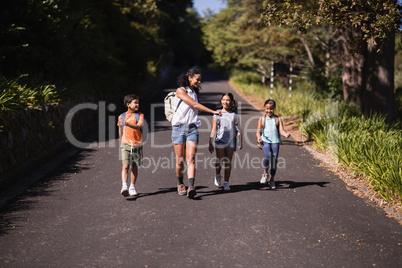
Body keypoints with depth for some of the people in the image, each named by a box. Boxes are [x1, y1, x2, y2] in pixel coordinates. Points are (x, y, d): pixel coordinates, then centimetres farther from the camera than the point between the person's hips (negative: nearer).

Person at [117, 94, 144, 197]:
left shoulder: (140, 115, 1)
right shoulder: (121, 116, 6)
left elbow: (139, 126, -18)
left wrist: (128, 124, -34)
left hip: (137, 145, 0)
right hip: (125, 144, 0)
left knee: (135, 167, 7)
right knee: (125, 166, -15)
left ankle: (132, 187, 20)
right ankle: (124, 186, -23)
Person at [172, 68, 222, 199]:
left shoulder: (195, 92, 16)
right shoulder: (180, 91, -5)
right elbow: (194, 105, -13)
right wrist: (213, 111, -14)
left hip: (192, 129, 4)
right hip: (179, 128, -4)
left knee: (191, 159, -11)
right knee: (180, 160, 2)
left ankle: (191, 187, -23)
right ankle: (180, 184, 25)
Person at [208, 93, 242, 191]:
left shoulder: (234, 115, 6)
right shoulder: (217, 114, 4)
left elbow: (238, 130, 8)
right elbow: (214, 129, 4)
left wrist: (240, 142, 1)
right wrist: (211, 143, 0)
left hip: (231, 140, 1)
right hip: (220, 140, -1)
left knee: (228, 162, 0)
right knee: (220, 161, -6)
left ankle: (226, 183, 9)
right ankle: (217, 175, 25)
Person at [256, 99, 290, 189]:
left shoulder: (278, 119, 8)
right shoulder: (262, 119, 8)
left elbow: (281, 130, -1)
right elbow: (258, 131, 3)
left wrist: (286, 134, -23)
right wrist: (259, 137, -19)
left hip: (275, 141, 1)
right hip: (265, 141, -1)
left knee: (274, 159, -4)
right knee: (267, 155, -26)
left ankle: (272, 180, 11)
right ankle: (265, 173, -3)